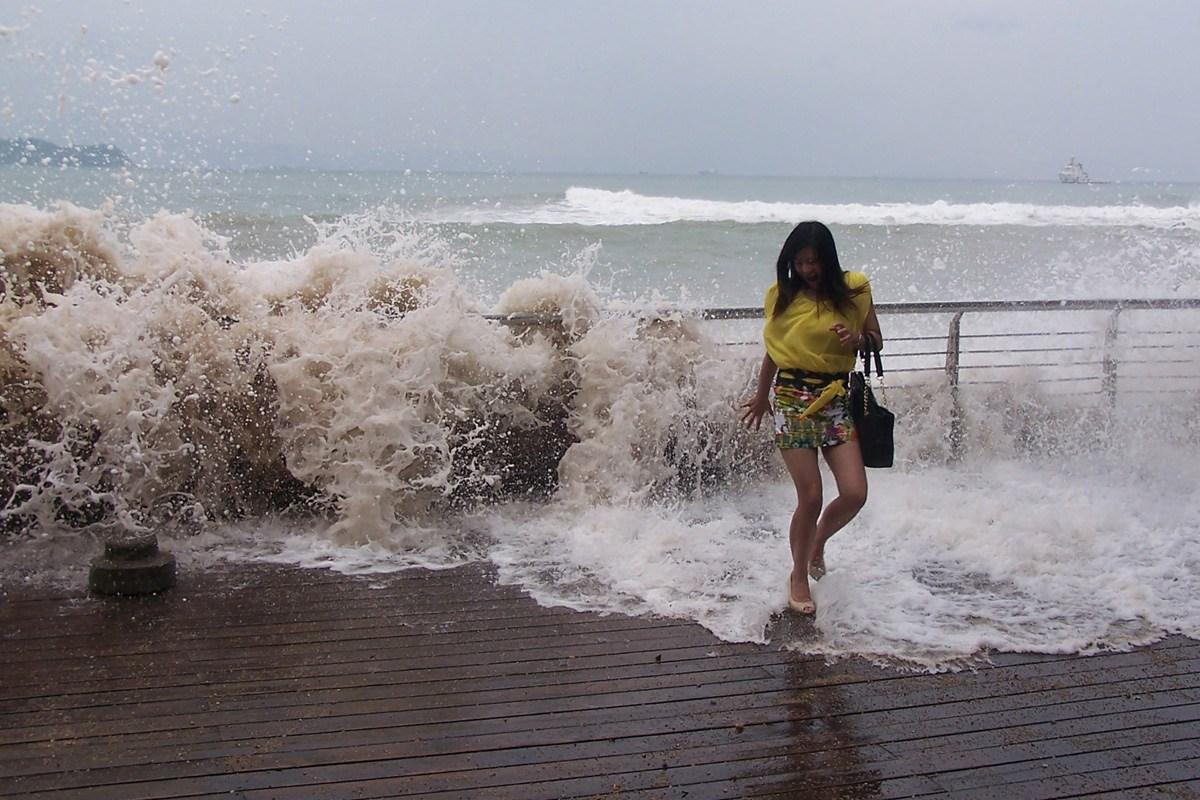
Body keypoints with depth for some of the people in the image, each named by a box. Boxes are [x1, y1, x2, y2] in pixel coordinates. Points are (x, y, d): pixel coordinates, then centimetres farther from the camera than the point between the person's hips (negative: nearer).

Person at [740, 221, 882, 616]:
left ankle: (818, 541, 24)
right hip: (792, 399, -1)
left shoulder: (853, 289, 1)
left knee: (855, 493, -8)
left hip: (837, 398, 1)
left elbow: (877, 340, 10)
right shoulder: (781, 294, 2)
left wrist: (858, 339, -13)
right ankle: (799, 575, 17)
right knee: (810, 498, -5)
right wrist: (761, 396, 23)